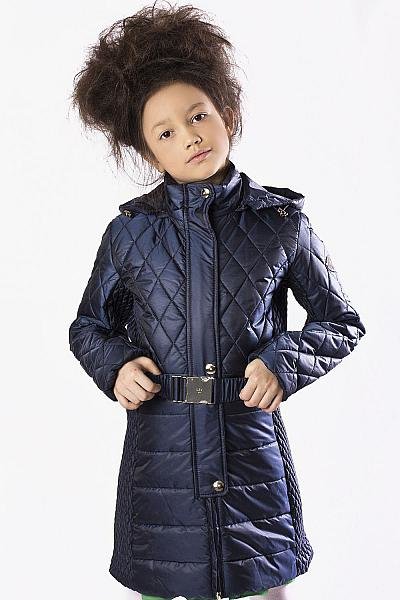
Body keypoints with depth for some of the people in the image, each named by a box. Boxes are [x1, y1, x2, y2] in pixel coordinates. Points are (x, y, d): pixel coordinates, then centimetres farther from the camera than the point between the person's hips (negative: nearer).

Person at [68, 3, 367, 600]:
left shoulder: (282, 221, -2)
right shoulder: (129, 231, 0)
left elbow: (342, 321, 7)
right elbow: (88, 327, 13)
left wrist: (284, 362, -10)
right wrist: (116, 365, -7)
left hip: (254, 446, 0)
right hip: (159, 455, 1)